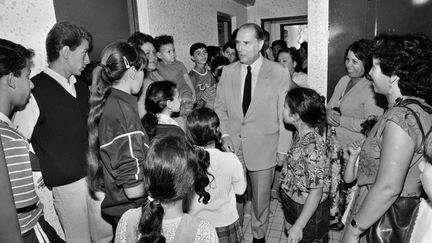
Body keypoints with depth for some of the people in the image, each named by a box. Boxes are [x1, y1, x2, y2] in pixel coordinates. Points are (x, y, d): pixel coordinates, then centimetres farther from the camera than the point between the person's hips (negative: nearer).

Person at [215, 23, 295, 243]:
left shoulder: (279, 73, -7)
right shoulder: (228, 71, 2)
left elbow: (285, 115, -4)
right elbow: (220, 107, 8)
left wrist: (282, 149, -5)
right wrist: (225, 135, -4)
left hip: (263, 148, -2)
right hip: (233, 145, 2)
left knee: (261, 198, 14)